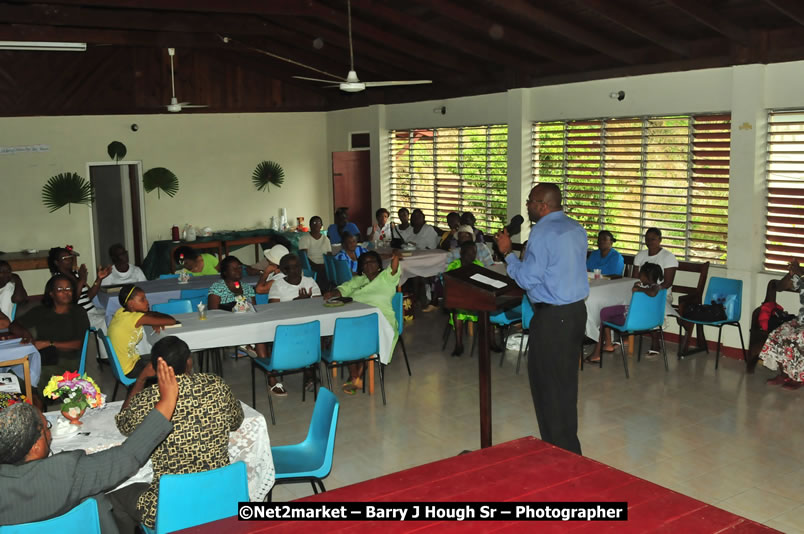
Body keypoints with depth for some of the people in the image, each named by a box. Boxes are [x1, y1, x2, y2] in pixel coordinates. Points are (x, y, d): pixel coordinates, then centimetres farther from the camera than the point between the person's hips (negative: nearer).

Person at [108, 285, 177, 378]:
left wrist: (155, 322, -7)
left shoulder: (121, 312, -3)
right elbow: (171, 320, -24)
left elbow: (150, 314, 14)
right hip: (128, 371, -8)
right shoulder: (134, 318, -26)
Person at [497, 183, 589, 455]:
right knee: (567, 380, 18)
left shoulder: (543, 232, -16)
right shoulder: (576, 229, 10)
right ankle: (569, 447, 29)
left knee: (547, 382, 2)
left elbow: (527, 278, -15)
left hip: (552, 317, -9)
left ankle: (558, 450, 9)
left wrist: (508, 252, -5)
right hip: (577, 310, 9)